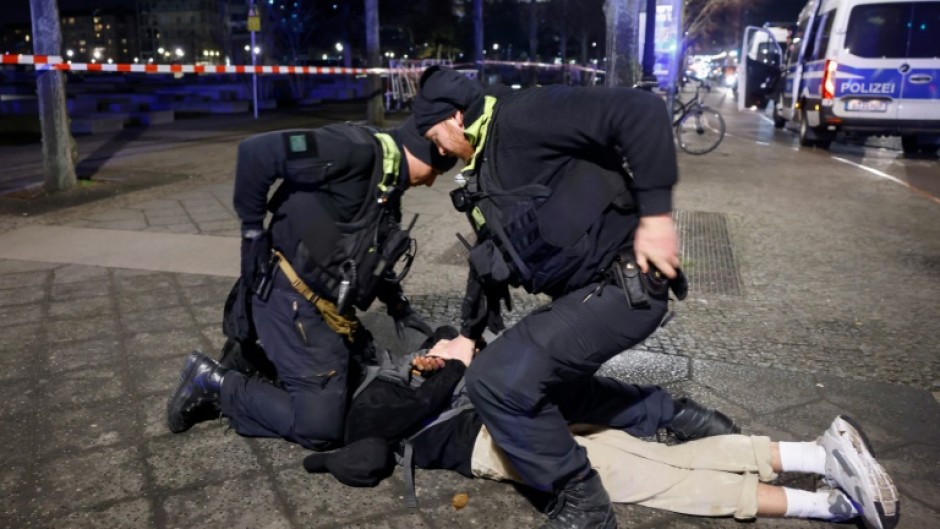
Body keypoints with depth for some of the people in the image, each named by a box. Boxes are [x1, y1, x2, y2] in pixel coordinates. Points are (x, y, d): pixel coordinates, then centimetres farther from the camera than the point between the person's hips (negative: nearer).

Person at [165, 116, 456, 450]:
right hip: (293, 301, -10)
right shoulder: (360, 150, -20)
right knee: (319, 426, -8)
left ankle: (254, 357, 21)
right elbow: (256, 152, -24)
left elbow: (372, 257, 22)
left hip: (325, 307, 10)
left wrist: (399, 306, 14)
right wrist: (252, 229, -17)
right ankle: (214, 382, 6)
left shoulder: (388, 188, 12)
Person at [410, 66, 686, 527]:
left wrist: (655, 212, -27)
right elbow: (490, 258, 27)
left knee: (500, 381, -15)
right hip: (585, 292, 11)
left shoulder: (524, 117, -14)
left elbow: (640, 111, -24)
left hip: (624, 285, -11)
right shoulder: (485, 172, 18)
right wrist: (468, 335, 31)